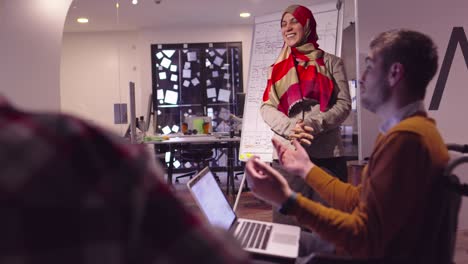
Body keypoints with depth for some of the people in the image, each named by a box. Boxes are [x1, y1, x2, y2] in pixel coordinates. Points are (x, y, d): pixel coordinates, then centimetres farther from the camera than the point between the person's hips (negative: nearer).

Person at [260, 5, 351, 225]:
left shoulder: (331, 62, 9)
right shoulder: (278, 68, 15)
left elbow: (344, 104, 0)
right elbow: (266, 107, 5)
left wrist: (313, 125, -17)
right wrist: (289, 128, -15)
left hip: (327, 155, -2)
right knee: (286, 222, 4)